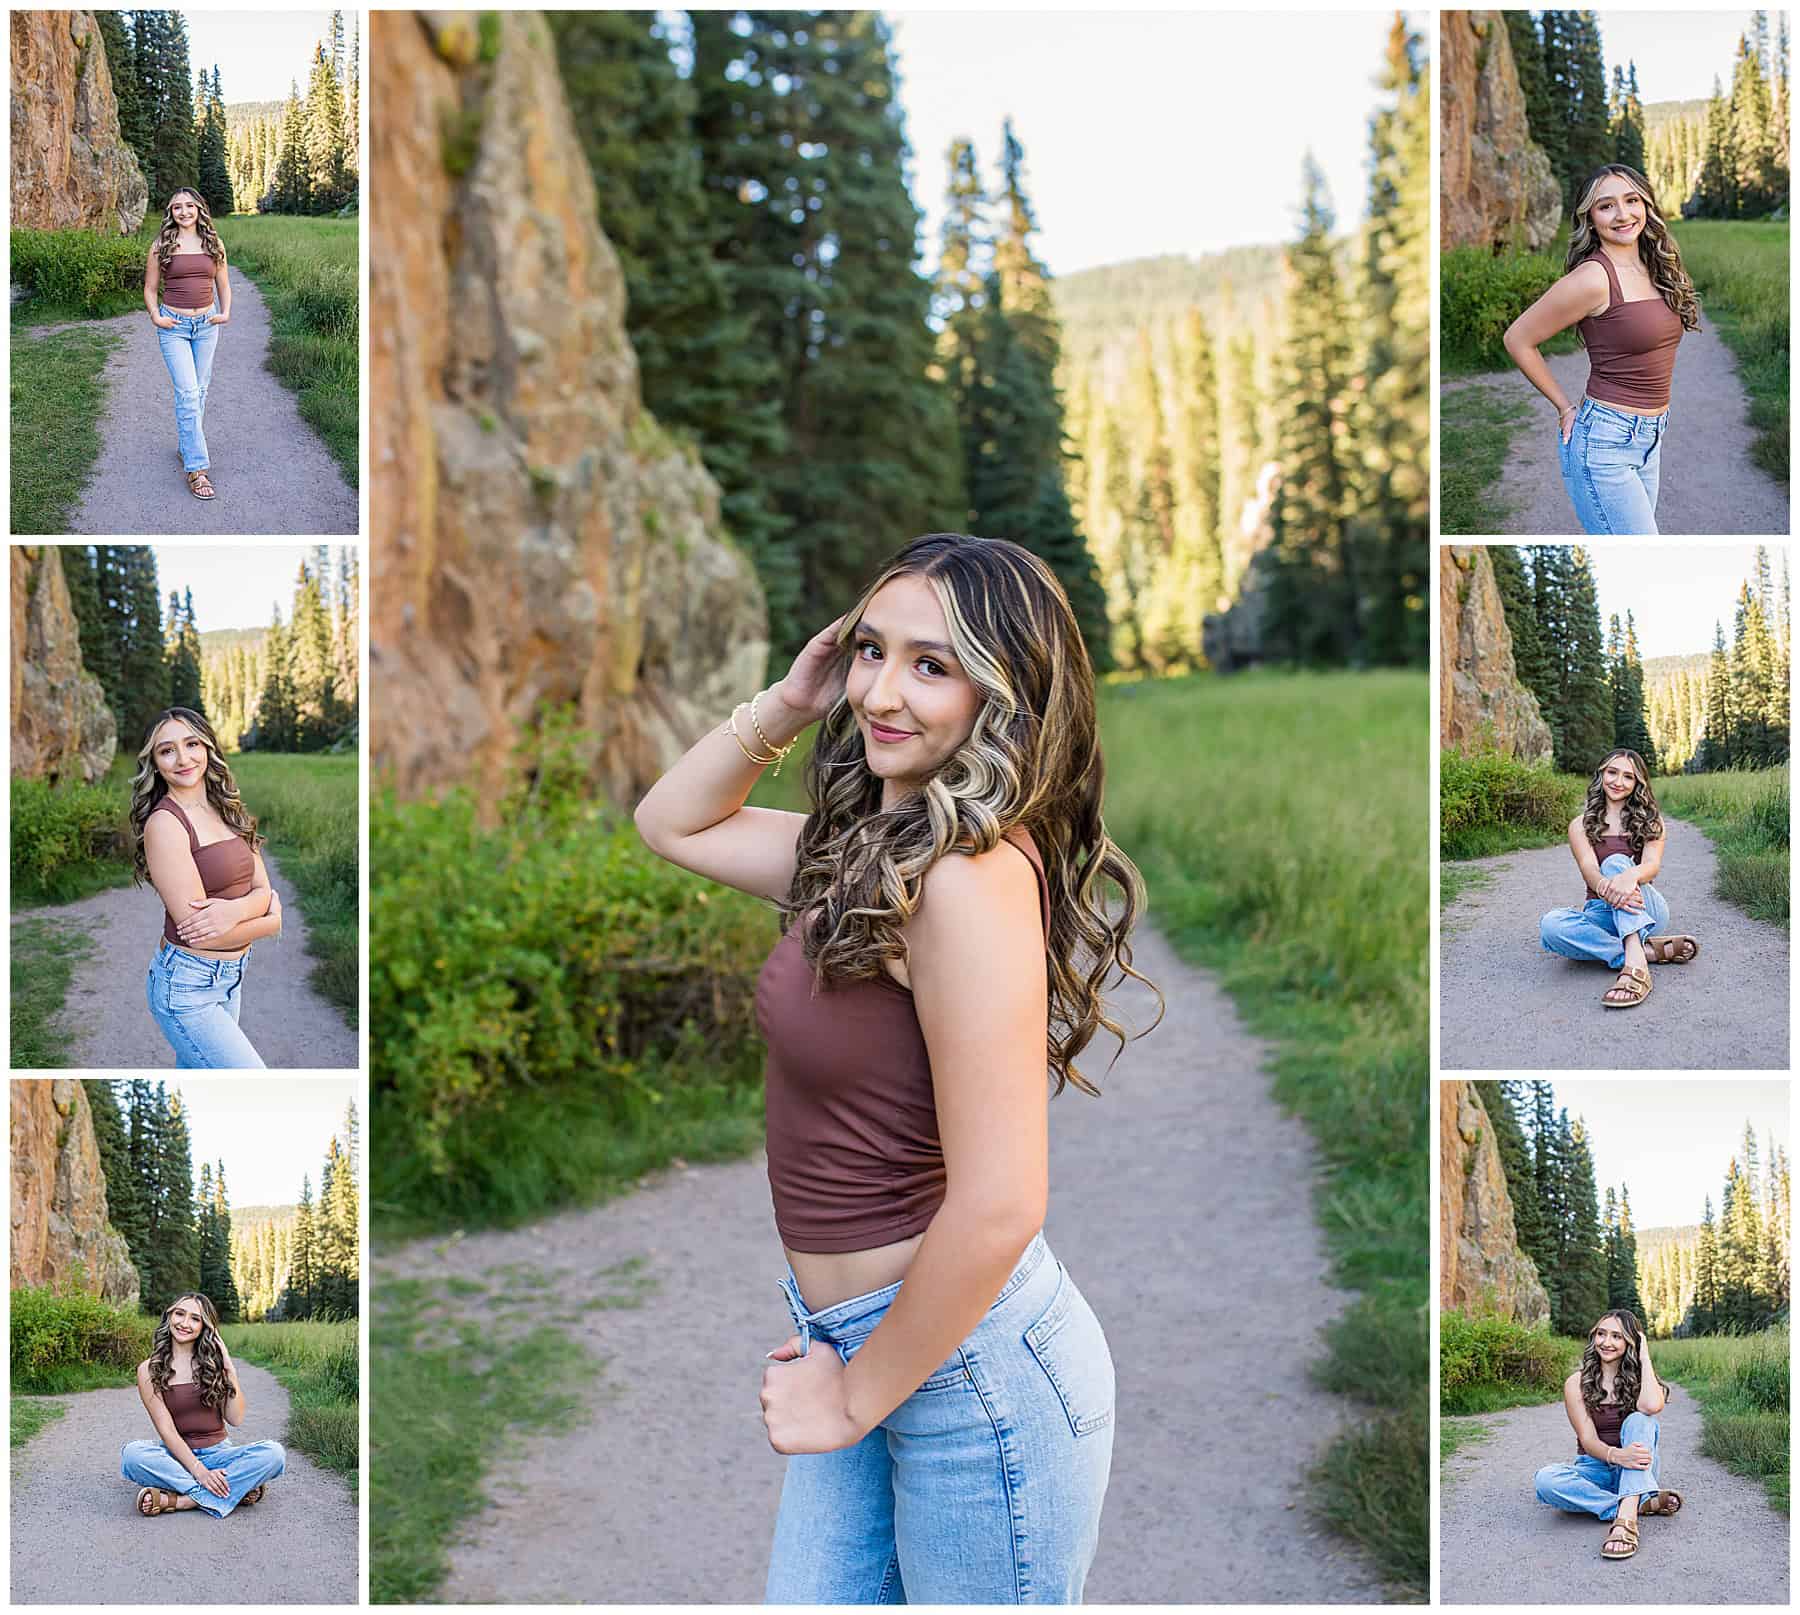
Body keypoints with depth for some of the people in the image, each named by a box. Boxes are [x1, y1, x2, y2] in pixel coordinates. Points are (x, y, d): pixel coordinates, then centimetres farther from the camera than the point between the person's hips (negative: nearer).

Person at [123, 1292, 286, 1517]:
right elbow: (166, 1429, -9)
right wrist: (198, 1471, -21)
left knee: (274, 1453, -26)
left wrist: (229, 1368, -8)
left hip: (218, 1453, 1)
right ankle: (237, 1489, -30)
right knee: (132, 1453, -34)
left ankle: (176, 1501, -28)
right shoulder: (149, 1370, -2)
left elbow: (235, 1419, -2)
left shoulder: (213, 1362, 5)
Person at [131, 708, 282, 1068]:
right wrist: (271, 920, -8)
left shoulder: (228, 812, 8)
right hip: (187, 986, -7)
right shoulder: (164, 822, -15)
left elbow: (265, 889, 1)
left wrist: (235, 910, -21)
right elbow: (196, 930, -20)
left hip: (231, 977, 7)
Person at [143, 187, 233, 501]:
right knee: (187, 392, -12)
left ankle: (187, 446, 29)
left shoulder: (213, 244, 6)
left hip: (206, 325, 3)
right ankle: (196, 469, -14)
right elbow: (150, 289, 6)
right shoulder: (161, 245, 0)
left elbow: (224, 285, 17)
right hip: (174, 325, -3)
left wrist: (225, 312, 0)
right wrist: (156, 316, -9)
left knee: (199, 390, 10)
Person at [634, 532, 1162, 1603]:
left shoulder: (971, 876, -23)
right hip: (853, 1336, 8)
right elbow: (674, 823, 19)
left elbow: (996, 1207, -26)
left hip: (969, 1363, -8)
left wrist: (858, 1394, -13)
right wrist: (790, 702, 3)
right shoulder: (865, 849, 4)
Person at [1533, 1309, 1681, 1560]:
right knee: (1546, 1478, -32)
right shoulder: (1577, 1383, -2)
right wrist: (1616, 1455, -36)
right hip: (1595, 1468, 0)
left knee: (1639, 1419, -30)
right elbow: (1588, 1440, -13)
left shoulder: (1639, 1378, -1)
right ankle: (1644, 1504, -30)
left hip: (1634, 1472, 0)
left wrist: (1644, 1355, -14)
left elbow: (1651, 1407, -27)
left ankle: (1626, 1517, -46)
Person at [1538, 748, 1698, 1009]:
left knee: (1616, 861, -32)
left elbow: (1653, 864, -11)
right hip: (1601, 913, 1)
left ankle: (1634, 964, -54)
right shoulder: (1581, 825, 9)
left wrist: (1630, 875, -38)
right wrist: (1605, 888, -38)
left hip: (1646, 913, 0)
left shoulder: (1650, 820, 10)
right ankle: (1649, 951, -32)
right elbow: (1589, 868, -11)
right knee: (1551, 924, -33)